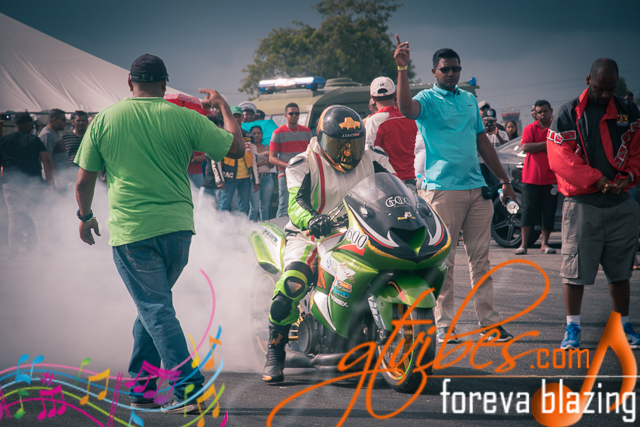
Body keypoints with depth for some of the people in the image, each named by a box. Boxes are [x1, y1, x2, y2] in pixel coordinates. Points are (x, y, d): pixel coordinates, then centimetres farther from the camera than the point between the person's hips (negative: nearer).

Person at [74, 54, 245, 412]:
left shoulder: (104, 121, 0)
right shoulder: (185, 118, -1)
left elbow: (84, 180, 6)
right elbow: (237, 148, 6)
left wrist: (85, 215, 24)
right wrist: (223, 107, 21)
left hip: (131, 231, -2)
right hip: (177, 227, 3)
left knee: (156, 310, -2)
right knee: (152, 305, 19)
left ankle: (189, 388, -15)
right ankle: (141, 388, 24)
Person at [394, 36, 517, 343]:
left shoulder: (469, 99, 18)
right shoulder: (428, 99, -1)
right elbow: (406, 108, -25)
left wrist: (503, 180, 23)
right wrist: (402, 69, -35)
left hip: (477, 189, 6)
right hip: (442, 189, -5)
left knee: (480, 258, 6)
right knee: (443, 261, -3)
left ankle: (489, 321, 9)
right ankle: (443, 325, 0)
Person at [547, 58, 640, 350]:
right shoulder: (569, 114, -2)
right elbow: (559, 158, -9)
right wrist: (595, 179, -16)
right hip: (581, 202, -3)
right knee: (575, 268, -2)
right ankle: (572, 327, 6)